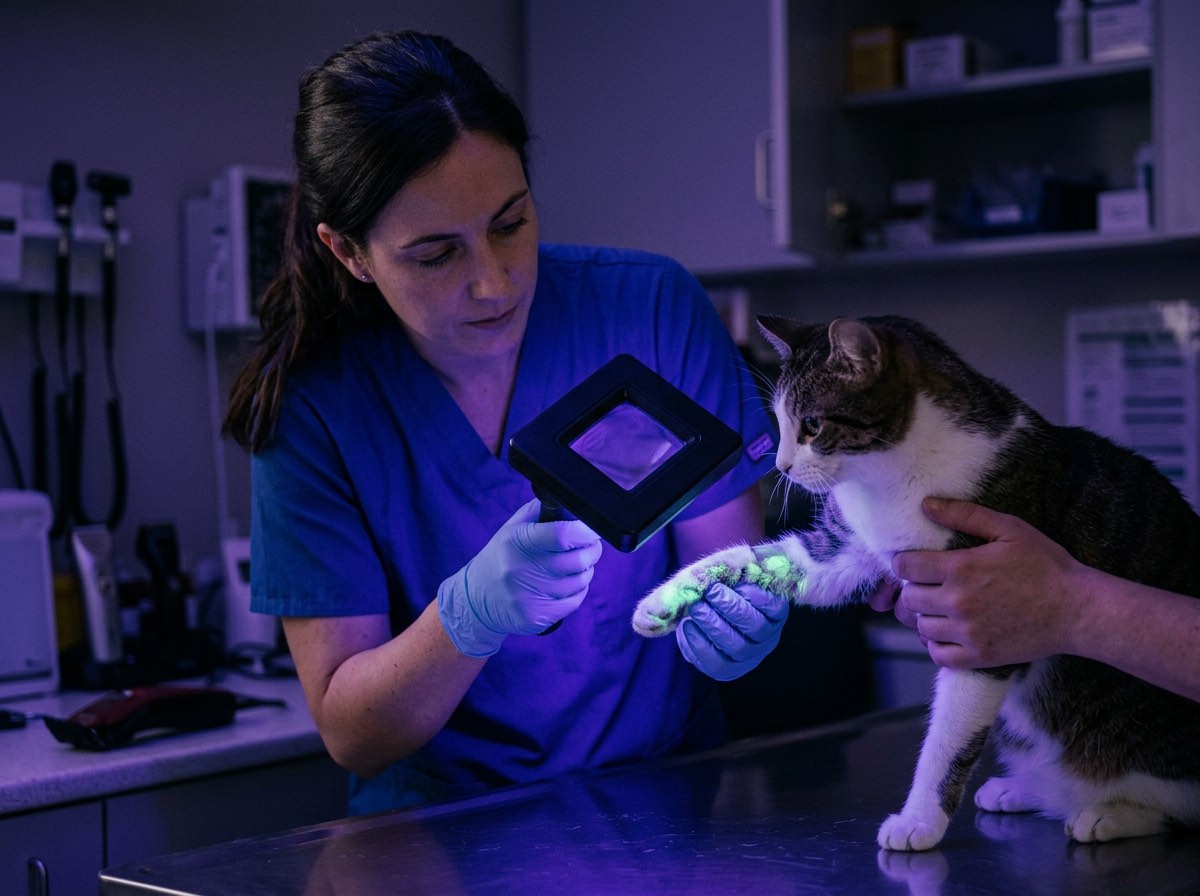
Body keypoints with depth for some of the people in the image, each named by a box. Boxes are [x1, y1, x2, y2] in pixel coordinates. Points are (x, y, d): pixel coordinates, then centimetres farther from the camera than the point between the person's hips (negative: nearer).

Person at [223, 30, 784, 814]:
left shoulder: (654, 309, -8)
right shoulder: (310, 406, -10)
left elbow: (734, 563, -2)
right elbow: (349, 735, -9)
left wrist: (738, 619, -25)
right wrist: (473, 614, -27)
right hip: (444, 833, -3)